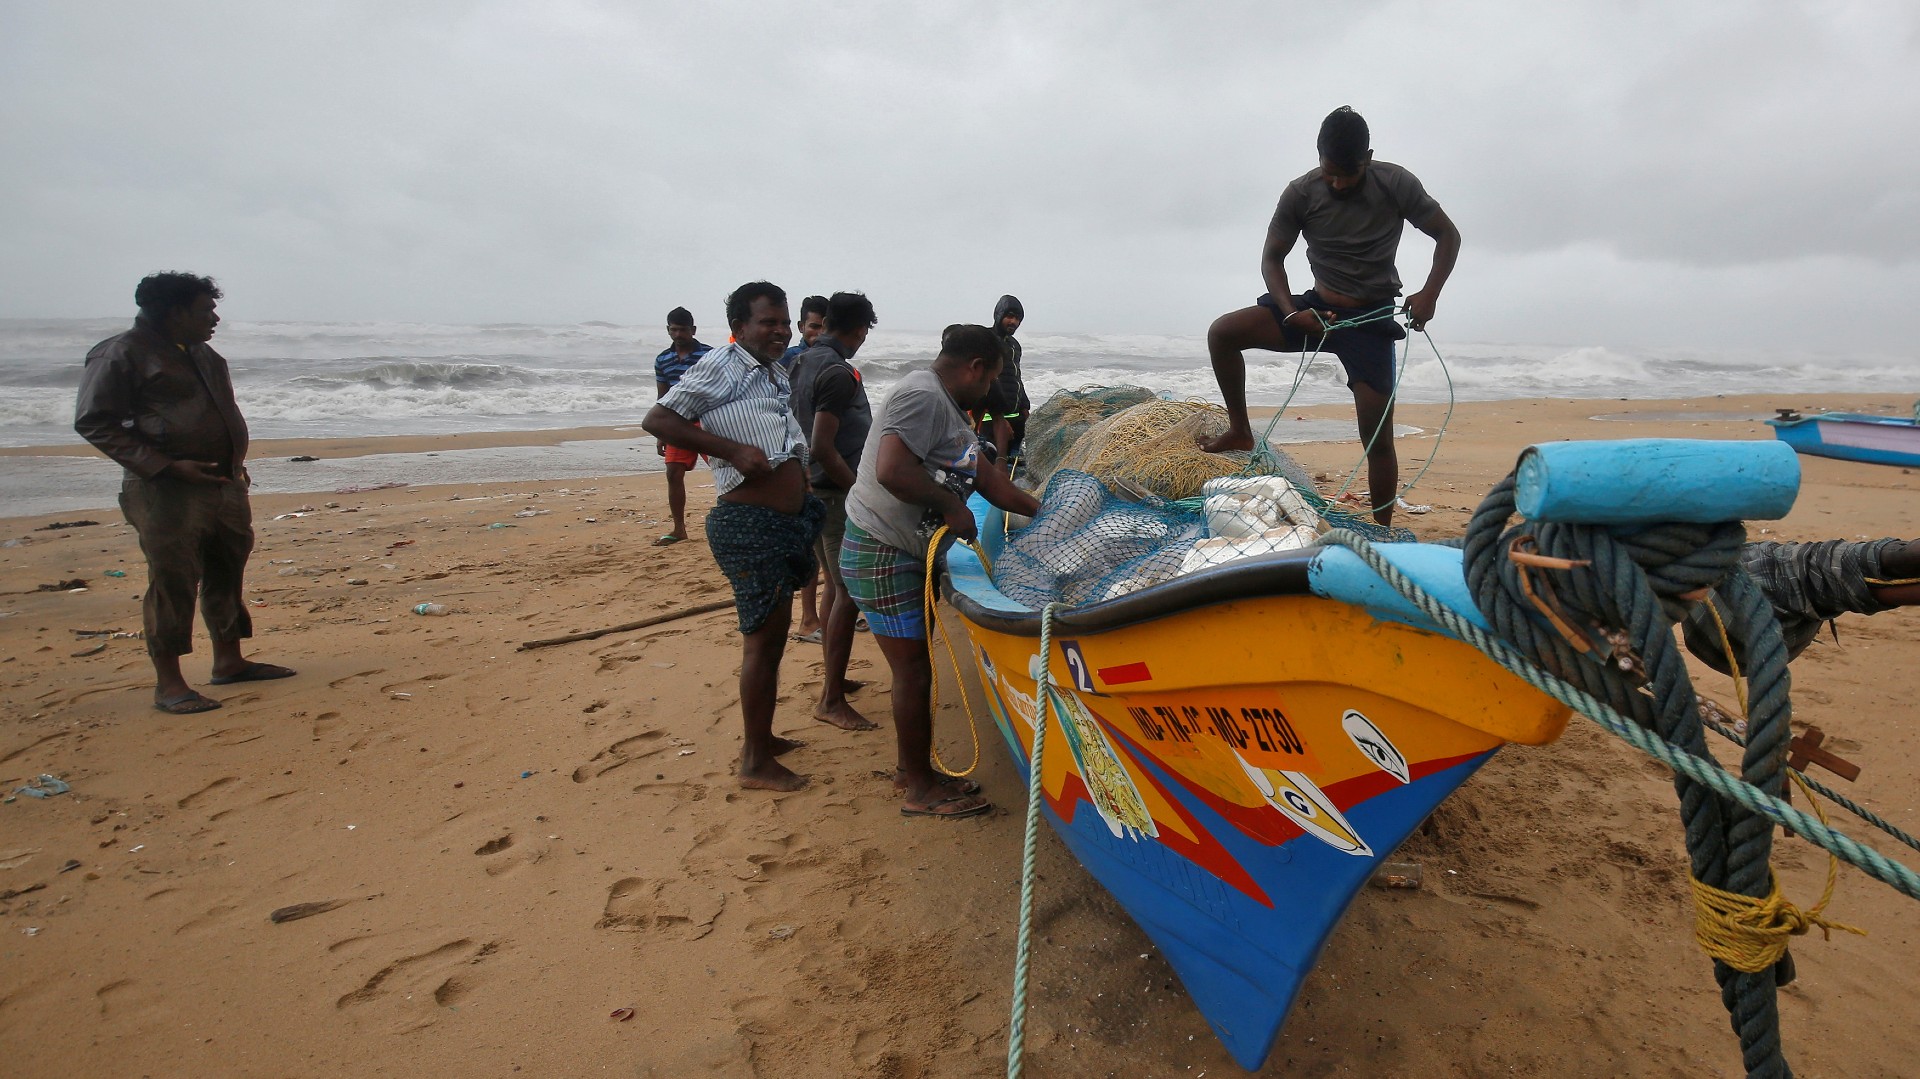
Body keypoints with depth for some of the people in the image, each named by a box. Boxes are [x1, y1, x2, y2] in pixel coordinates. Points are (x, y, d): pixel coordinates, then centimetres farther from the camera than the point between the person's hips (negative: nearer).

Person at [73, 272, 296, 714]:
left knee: (227, 574, 13)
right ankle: (168, 683, 5)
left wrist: (235, 464, 15)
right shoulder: (122, 354, -7)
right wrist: (167, 466, -19)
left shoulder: (202, 353, 18)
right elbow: (94, 422, -11)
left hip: (225, 485, 8)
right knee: (172, 583, -4)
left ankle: (229, 661, 26)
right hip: (167, 493, -8)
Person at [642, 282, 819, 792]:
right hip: (749, 524, -9)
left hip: (786, 522, 9)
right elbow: (656, 420, -15)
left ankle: (761, 736, 34)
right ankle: (756, 763, 10)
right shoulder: (721, 366, -9)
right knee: (763, 638, -3)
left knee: (773, 634, 18)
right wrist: (734, 450, -22)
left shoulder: (777, 375, 17)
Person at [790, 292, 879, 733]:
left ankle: (831, 673, 33)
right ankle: (831, 700, -3)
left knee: (835, 585, 20)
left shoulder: (803, 362, 10)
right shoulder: (839, 373, -18)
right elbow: (822, 447, -24)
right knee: (849, 592, -6)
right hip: (839, 495, -10)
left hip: (814, 491, 10)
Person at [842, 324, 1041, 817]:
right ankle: (920, 789, 13)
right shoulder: (923, 397, -17)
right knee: (914, 671, -1)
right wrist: (950, 504, -20)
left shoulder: (946, 408, 17)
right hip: (882, 556, -11)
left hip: (905, 554, 11)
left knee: (914, 666, 18)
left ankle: (909, 766, 33)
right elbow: (892, 470, -32)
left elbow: (989, 477, 21)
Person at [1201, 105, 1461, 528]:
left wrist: (1429, 294, -17)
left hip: (1372, 319, -2)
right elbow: (1272, 259, -2)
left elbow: (1448, 235, -2)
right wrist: (1291, 312, -17)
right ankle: (1240, 431, -2)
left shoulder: (1396, 184, -11)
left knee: (1378, 439, -6)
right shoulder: (1301, 193, -9)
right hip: (1317, 308, 2)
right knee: (1222, 333, -18)